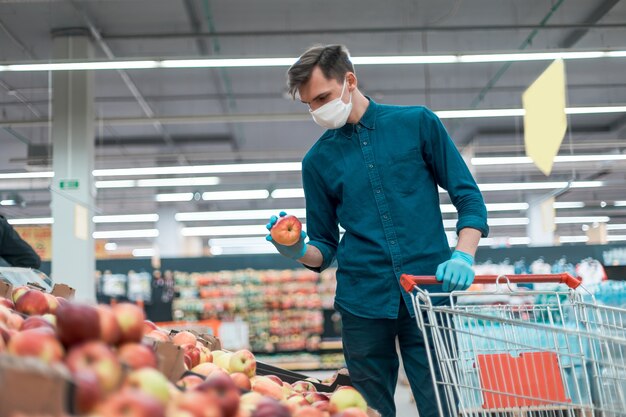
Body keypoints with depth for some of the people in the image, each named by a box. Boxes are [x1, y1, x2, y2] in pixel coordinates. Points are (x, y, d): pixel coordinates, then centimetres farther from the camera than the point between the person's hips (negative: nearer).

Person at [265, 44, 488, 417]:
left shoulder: (418, 124, 5)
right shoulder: (318, 160, 11)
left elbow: (469, 198, 6)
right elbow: (325, 248, 14)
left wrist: (463, 256, -10)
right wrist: (297, 251, -8)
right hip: (363, 304, 2)